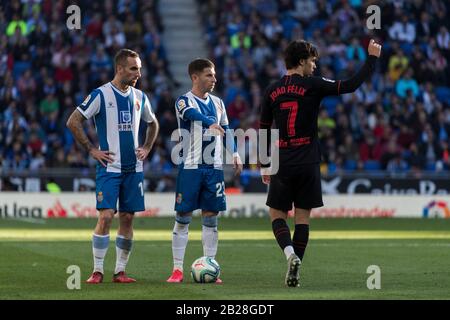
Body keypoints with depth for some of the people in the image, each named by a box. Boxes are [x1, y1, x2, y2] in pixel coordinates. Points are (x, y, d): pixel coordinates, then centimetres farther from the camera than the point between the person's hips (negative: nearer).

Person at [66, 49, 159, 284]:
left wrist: (146, 148, 13)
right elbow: (73, 122, -7)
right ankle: (97, 271, -5)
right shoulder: (101, 95, -7)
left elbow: (153, 124, 27)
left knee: (127, 218, 4)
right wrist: (91, 150, -8)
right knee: (106, 216, -12)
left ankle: (120, 271, 11)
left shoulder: (139, 97, 10)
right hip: (109, 167, -5)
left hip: (133, 168, 5)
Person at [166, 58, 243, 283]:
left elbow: (226, 130, 21)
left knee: (211, 218, 5)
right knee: (183, 217, -3)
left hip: (213, 167, 5)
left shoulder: (217, 103, 14)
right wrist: (211, 124, -48)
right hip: (190, 167, -5)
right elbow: (194, 114, -28)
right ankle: (177, 269, 1)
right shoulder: (184, 101, -6)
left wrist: (234, 155, 7)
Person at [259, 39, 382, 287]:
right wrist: (372, 58, 5)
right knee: (302, 217, 5)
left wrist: (264, 166, 16)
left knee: (277, 214, 10)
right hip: (308, 164, -2)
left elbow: (263, 130, 9)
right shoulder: (313, 86, -4)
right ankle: (295, 271, 2)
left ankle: (290, 254, -15)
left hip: (282, 165, 2)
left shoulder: (272, 91, 5)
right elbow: (351, 85, -6)